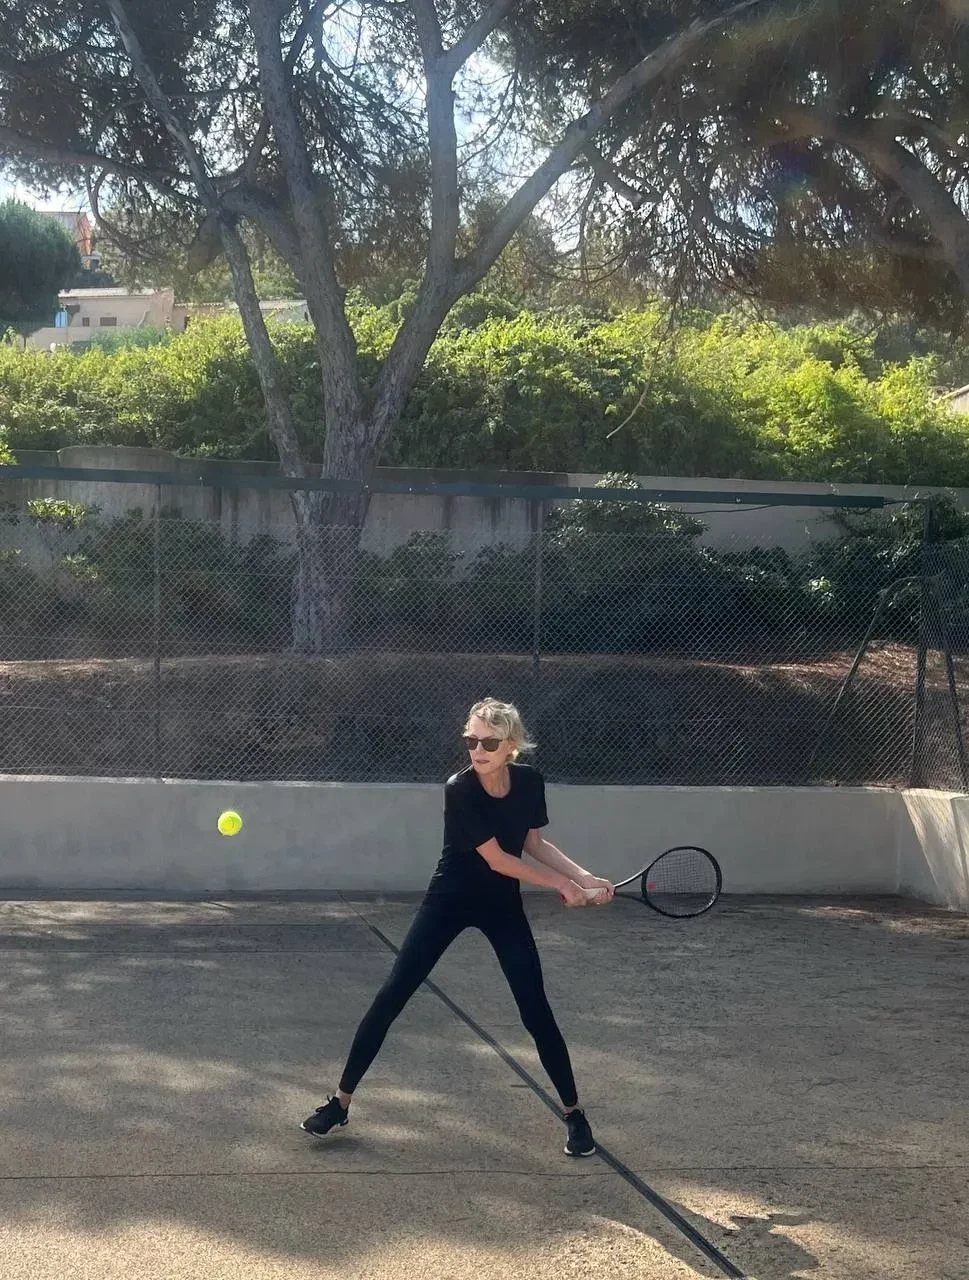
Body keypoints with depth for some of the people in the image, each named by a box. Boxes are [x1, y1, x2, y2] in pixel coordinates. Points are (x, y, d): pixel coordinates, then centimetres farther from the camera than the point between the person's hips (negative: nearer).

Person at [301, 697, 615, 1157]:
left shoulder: (529, 781, -11)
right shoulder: (460, 790, -26)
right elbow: (497, 860, -23)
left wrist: (585, 878, -7)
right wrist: (562, 884, -15)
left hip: (503, 904, 3)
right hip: (450, 899, -3)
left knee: (536, 1012, 0)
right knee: (389, 999, -4)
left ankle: (573, 1113, 15)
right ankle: (341, 1101, 9)